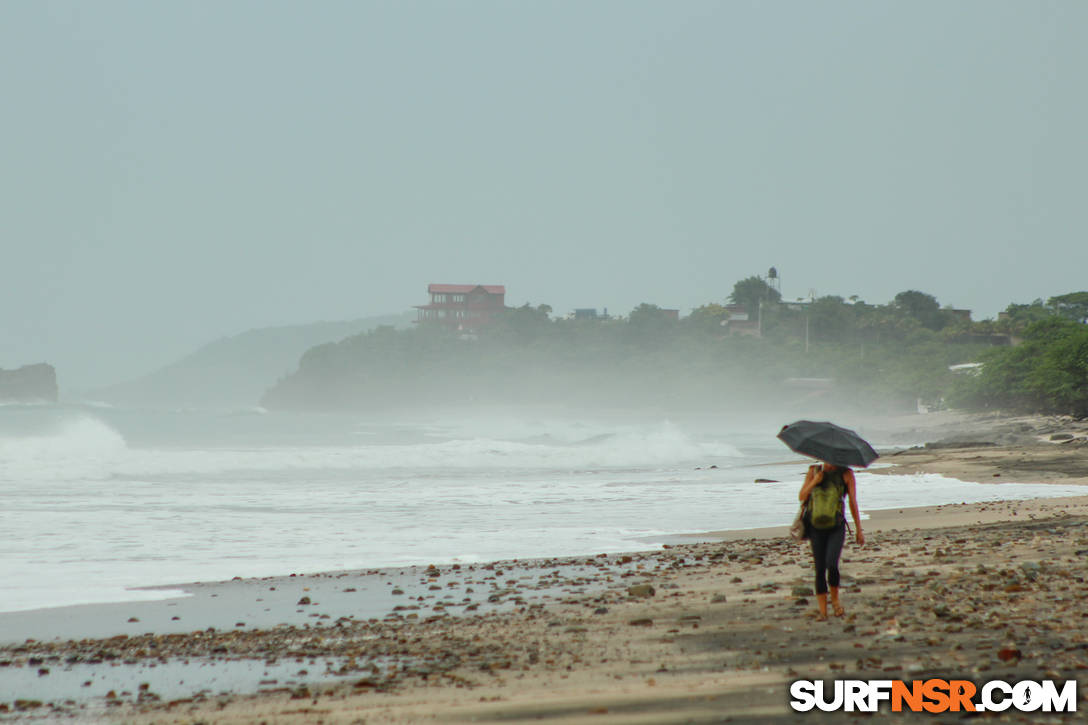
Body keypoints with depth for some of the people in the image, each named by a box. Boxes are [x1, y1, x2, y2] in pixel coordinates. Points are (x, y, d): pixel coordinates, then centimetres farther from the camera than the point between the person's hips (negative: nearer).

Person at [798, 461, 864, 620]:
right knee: (820, 568, 0)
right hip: (816, 526, 2)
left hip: (836, 526, -2)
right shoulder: (814, 471, 8)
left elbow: (853, 502, 5)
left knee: (832, 565, -18)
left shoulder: (846, 474, 2)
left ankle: (835, 599, 8)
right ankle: (822, 610, 7)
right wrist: (814, 482, -11)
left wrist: (858, 530, 5)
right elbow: (802, 497, 6)